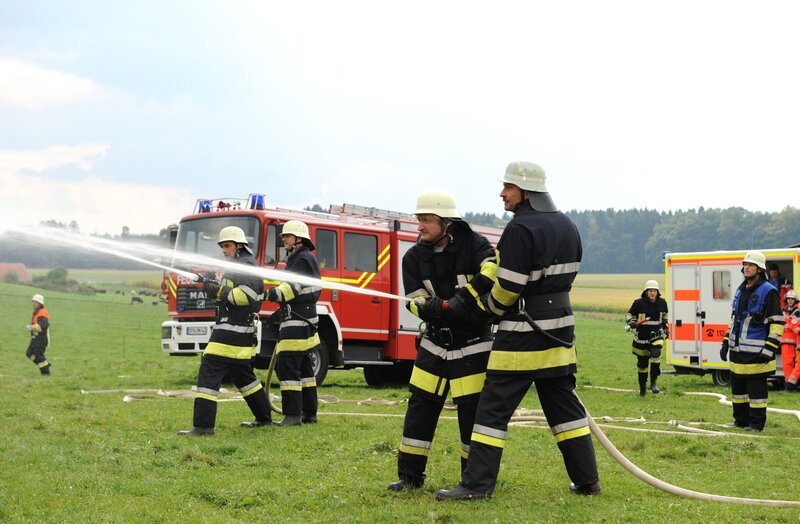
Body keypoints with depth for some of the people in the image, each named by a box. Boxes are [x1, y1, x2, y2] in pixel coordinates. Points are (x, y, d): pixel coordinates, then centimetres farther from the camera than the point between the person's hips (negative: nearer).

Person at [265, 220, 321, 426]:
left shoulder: (303, 259, -12)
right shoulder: (296, 259, 21)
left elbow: (292, 288, -26)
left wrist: (269, 294, -39)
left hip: (298, 324, -11)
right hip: (298, 323, 11)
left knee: (288, 366, -13)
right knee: (303, 368, 13)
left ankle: (292, 415, -13)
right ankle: (309, 413, 18)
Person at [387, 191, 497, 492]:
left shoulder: (472, 244, -9)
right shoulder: (414, 258, 1)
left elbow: (493, 269, -28)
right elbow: (416, 303, -7)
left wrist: (466, 298, -37)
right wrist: (447, 306, -26)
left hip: (473, 345, -4)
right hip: (435, 343, 4)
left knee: (472, 410, -2)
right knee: (420, 406, 5)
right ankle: (410, 475, 16)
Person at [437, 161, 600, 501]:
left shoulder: (520, 229, -17)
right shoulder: (567, 226, 10)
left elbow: (508, 288, -17)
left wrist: (490, 305, 3)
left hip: (523, 336, -8)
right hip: (560, 330, 8)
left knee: (494, 407, -3)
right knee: (564, 405, 15)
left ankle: (478, 484, -1)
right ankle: (587, 480, 19)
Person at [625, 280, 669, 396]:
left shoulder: (662, 303, 2)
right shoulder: (639, 303, -9)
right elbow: (629, 315, 0)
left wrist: (666, 327, 21)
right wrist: (631, 322, -20)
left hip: (656, 336, 1)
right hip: (641, 337, -1)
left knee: (655, 354, -27)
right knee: (642, 363, 7)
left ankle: (654, 382, -16)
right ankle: (642, 387, 26)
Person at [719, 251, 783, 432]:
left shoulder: (768, 291, -9)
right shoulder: (741, 291, 15)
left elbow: (777, 323, -12)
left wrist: (769, 349, -17)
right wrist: (726, 343, 18)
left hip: (756, 353, -8)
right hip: (738, 351, 8)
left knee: (756, 389, -2)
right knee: (737, 387, 13)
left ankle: (757, 423, 7)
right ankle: (741, 421, 24)